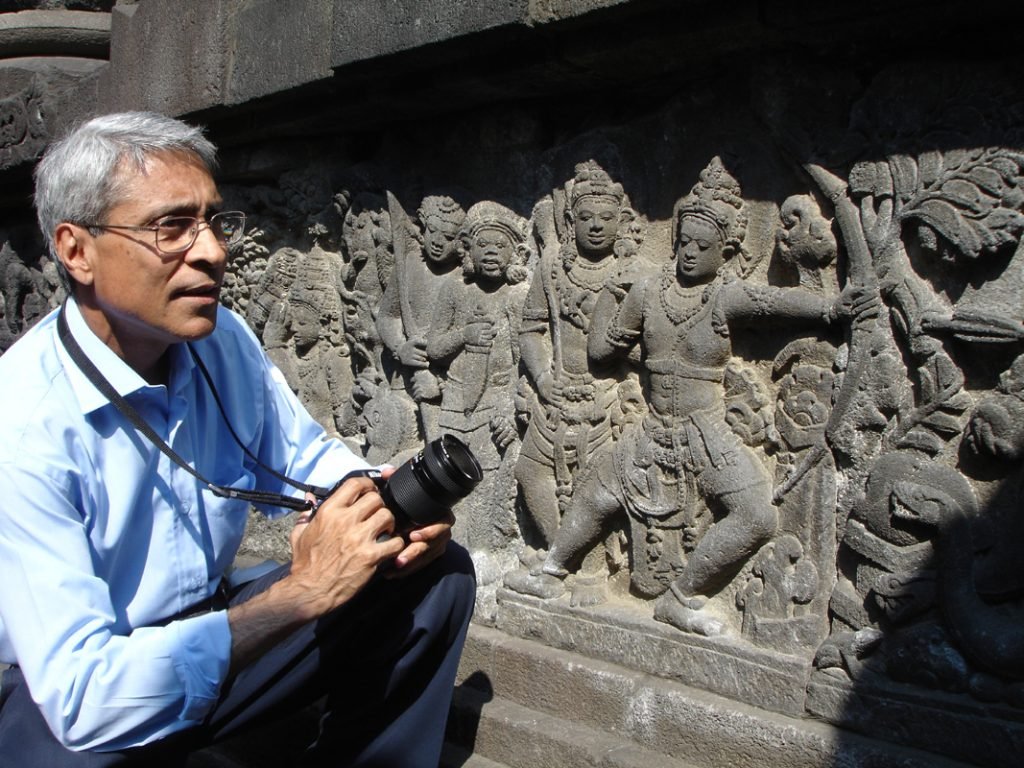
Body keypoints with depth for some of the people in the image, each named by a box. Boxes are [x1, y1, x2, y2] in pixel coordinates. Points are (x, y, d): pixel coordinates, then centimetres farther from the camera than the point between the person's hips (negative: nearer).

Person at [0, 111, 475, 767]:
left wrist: (382, 506, -15)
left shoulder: (226, 341, -6)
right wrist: (301, 593, -31)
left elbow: (305, 459, 8)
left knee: (435, 574, -6)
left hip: (212, 632, 6)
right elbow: (83, 698, -30)